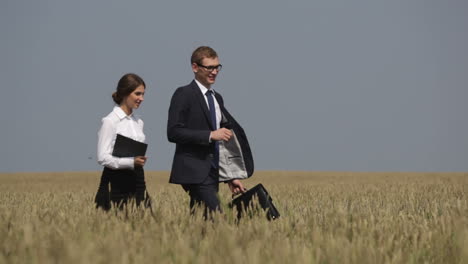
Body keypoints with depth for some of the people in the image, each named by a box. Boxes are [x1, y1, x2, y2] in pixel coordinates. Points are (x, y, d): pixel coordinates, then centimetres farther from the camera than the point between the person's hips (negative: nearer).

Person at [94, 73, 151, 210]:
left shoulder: (138, 122, 12)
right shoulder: (110, 121, -8)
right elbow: (103, 157, -14)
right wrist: (131, 162, -25)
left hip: (137, 180, 6)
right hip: (117, 182, -6)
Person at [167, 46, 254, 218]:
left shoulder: (217, 98, 19)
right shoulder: (184, 94, -5)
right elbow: (173, 132, -16)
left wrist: (231, 177, 18)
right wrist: (210, 135, -20)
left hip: (212, 173, 8)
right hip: (194, 172, -8)